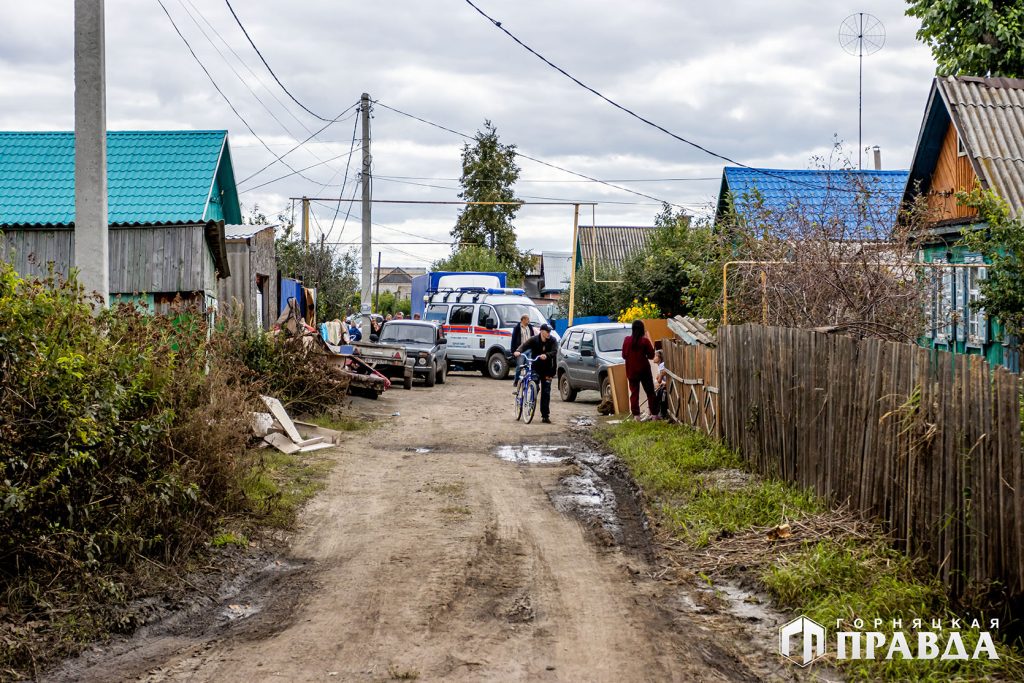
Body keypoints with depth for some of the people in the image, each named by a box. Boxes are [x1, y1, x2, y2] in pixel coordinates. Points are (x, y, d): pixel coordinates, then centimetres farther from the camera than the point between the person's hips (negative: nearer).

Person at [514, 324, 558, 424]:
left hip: (547, 370, 1)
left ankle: (545, 415, 4)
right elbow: (524, 345, -21)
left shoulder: (553, 341, -7)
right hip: (535, 368, -1)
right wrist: (518, 351, -44)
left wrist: (546, 355, -43)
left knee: (546, 393, 0)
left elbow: (554, 352, -21)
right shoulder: (534, 340, -9)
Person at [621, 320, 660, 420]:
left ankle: (636, 415, 1)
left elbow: (624, 355, 4)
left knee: (634, 393, 6)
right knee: (650, 392, 6)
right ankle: (654, 414, 5)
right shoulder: (645, 341, -10)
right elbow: (651, 355, -4)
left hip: (631, 370, 2)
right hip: (644, 369, -2)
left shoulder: (627, 340, -3)